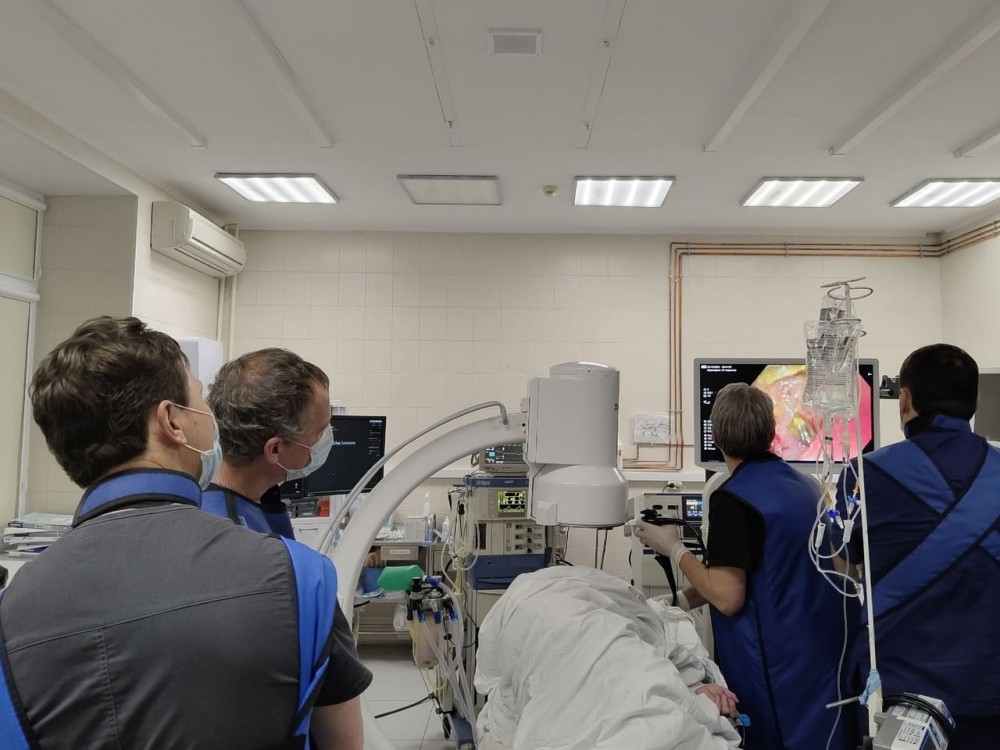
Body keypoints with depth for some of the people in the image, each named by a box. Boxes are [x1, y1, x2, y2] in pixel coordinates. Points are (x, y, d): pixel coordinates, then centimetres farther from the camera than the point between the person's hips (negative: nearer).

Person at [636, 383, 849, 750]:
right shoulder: (804, 485, 6)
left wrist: (674, 548, -9)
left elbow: (727, 598, -22)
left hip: (777, 667, -8)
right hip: (822, 655, 8)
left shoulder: (733, 498, -20)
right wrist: (680, 601, 10)